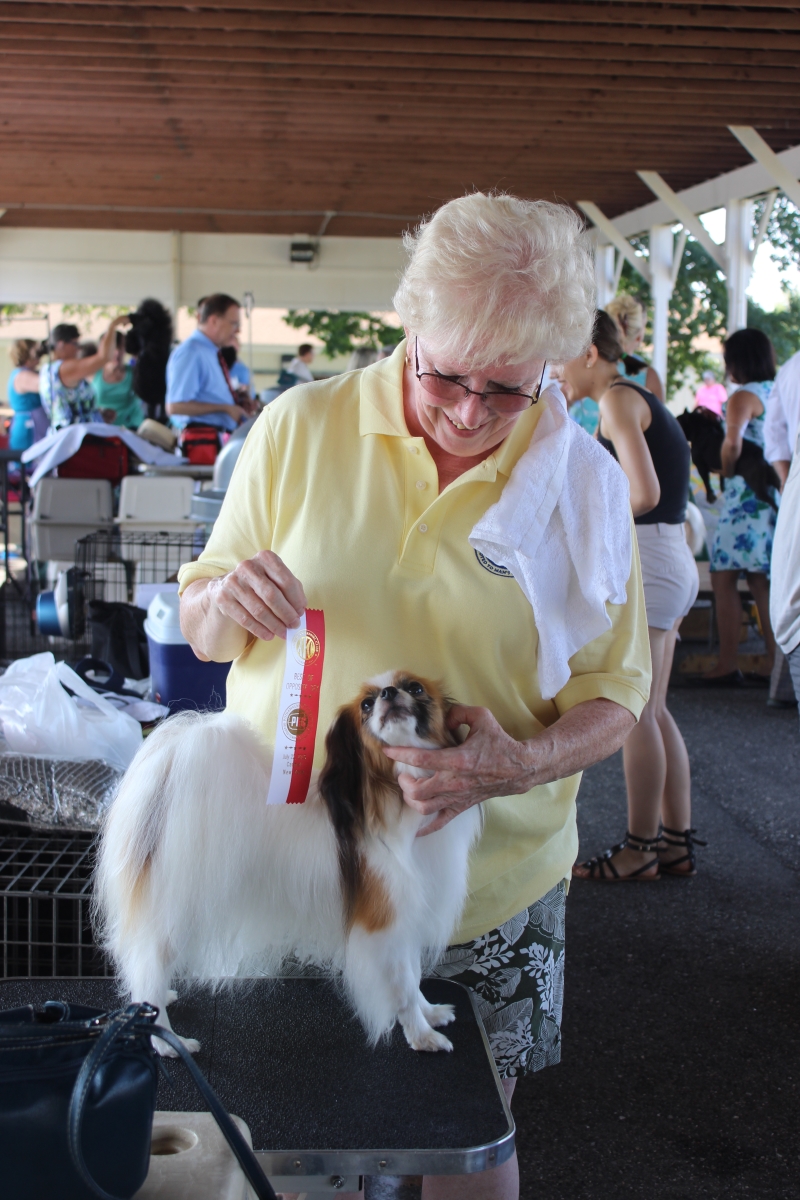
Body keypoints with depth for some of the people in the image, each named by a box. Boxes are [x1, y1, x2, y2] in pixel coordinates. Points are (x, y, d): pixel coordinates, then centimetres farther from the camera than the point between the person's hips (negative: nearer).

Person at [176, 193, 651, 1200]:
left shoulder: (581, 482, -6)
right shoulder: (299, 427, -6)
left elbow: (614, 689, 0)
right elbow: (201, 632, 2)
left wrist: (525, 764, -21)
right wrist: (227, 600, -22)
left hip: (486, 891, 0)